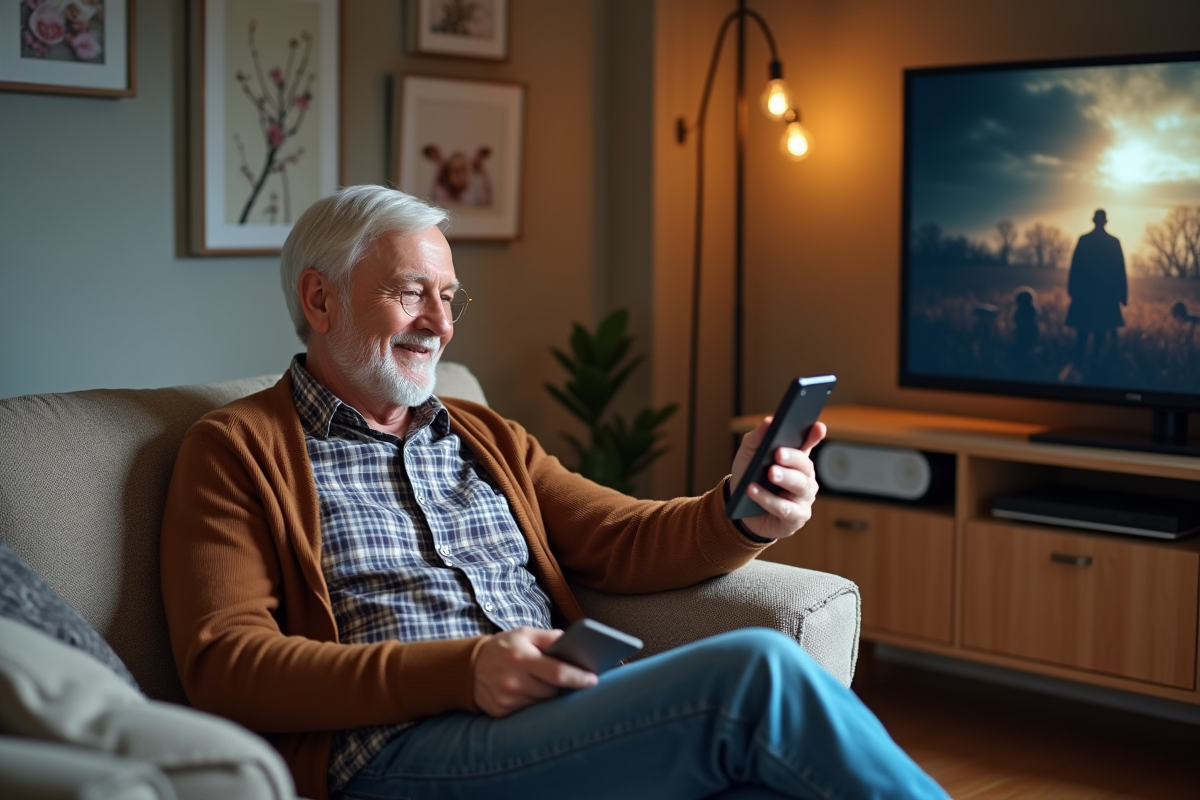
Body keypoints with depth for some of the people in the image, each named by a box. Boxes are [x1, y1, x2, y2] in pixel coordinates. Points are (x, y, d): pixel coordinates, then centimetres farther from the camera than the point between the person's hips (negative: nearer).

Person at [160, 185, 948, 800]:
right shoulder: (238, 451, 9)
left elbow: (627, 541, 17)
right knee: (757, 673, -26)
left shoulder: (490, 438, 27)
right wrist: (461, 671, -15)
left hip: (570, 724, 6)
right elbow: (225, 665, -3)